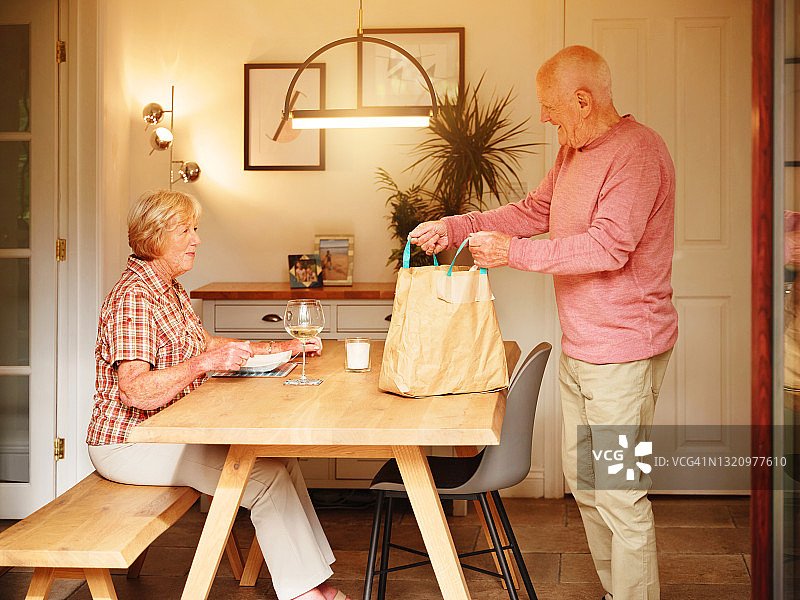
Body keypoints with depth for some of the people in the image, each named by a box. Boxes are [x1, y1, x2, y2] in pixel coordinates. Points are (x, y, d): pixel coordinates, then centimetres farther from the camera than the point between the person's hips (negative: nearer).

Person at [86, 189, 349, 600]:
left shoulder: (171, 290, 13)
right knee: (266, 476, -18)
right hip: (129, 444, -10)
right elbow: (137, 392, -28)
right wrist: (204, 362, -37)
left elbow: (205, 343, 22)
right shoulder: (133, 297, -20)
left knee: (281, 458, 0)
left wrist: (283, 347, 17)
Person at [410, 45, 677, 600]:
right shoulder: (574, 152, 13)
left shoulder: (638, 152, -17)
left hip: (622, 350, -10)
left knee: (619, 495, -4)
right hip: (578, 346, 10)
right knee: (582, 478, 17)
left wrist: (514, 252, -25)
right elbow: (533, 211, 19)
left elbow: (608, 246, -26)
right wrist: (454, 228, 8)